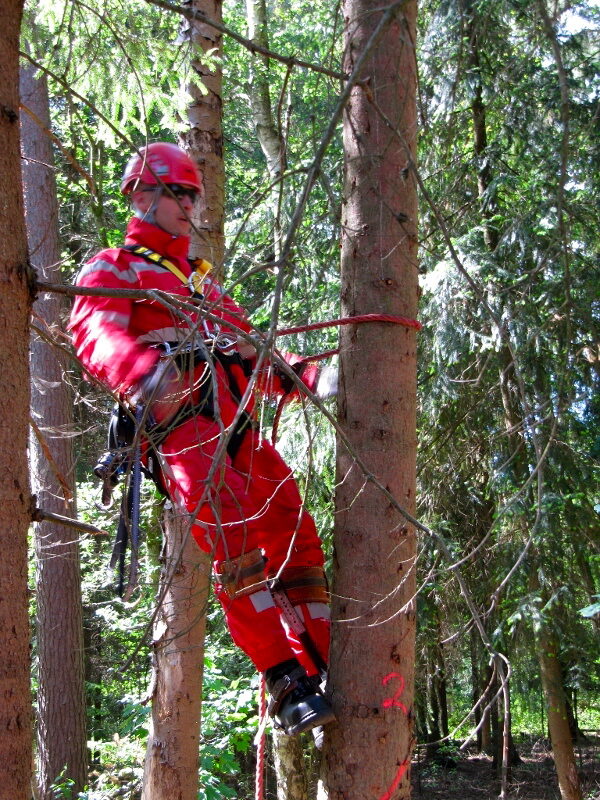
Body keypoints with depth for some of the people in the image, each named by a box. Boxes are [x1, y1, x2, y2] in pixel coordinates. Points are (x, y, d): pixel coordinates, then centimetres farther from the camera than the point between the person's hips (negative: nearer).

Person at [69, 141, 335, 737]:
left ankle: (324, 673, 7)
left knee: (297, 542, 1)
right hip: (180, 420, -7)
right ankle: (286, 687, -25)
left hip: (239, 424, 7)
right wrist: (145, 373, -30)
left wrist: (306, 377, 16)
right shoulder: (112, 267, 15)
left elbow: (249, 353, 36)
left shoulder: (202, 281, 38)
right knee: (237, 546, -25)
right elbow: (95, 332, -7)